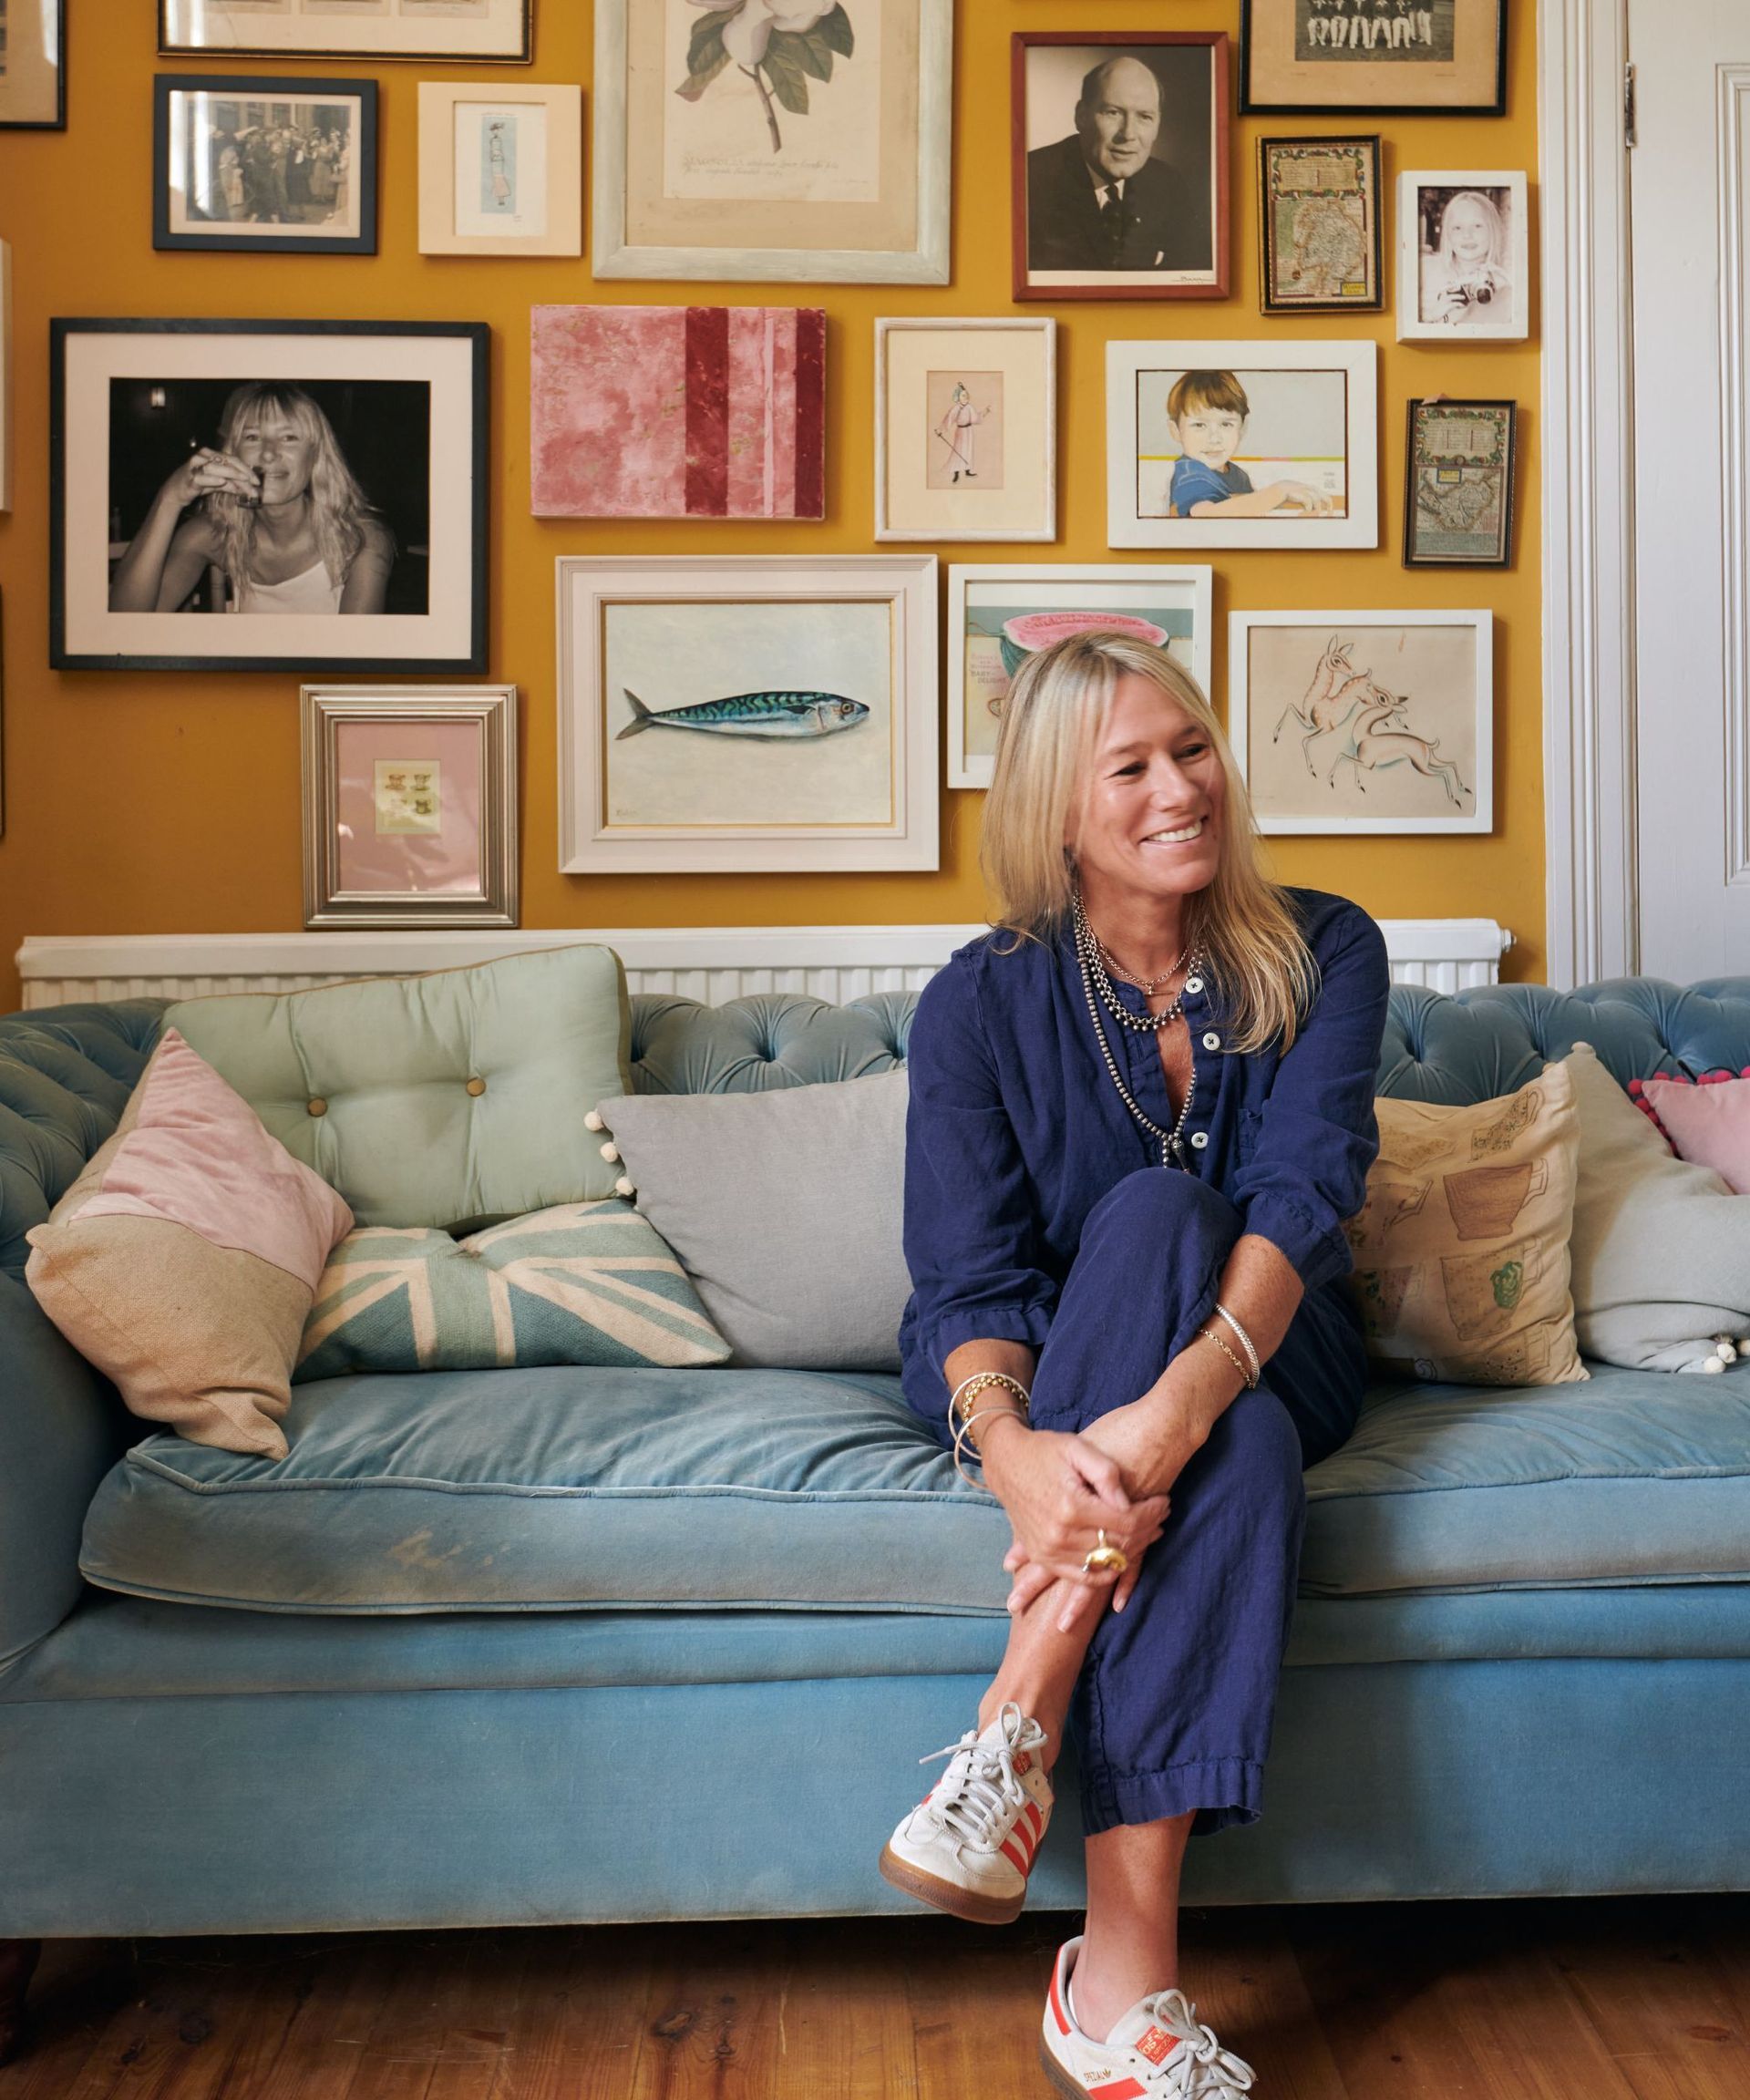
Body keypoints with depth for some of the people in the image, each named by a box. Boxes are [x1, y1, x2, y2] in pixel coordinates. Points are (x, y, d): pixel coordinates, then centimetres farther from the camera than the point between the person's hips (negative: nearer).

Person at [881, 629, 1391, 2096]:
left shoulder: (1321, 955, -7)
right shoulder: (981, 1002, -10)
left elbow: (1304, 1193, -23)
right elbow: (966, 1276, -18)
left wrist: (1181, 1399, -43)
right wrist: (1014, 1446, -42)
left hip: (1265, 1360, 1)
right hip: (1037, 1376, -1)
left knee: (1168, 1255, -35)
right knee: (1210, 1378, -36)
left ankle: (1018, 1729, -36)